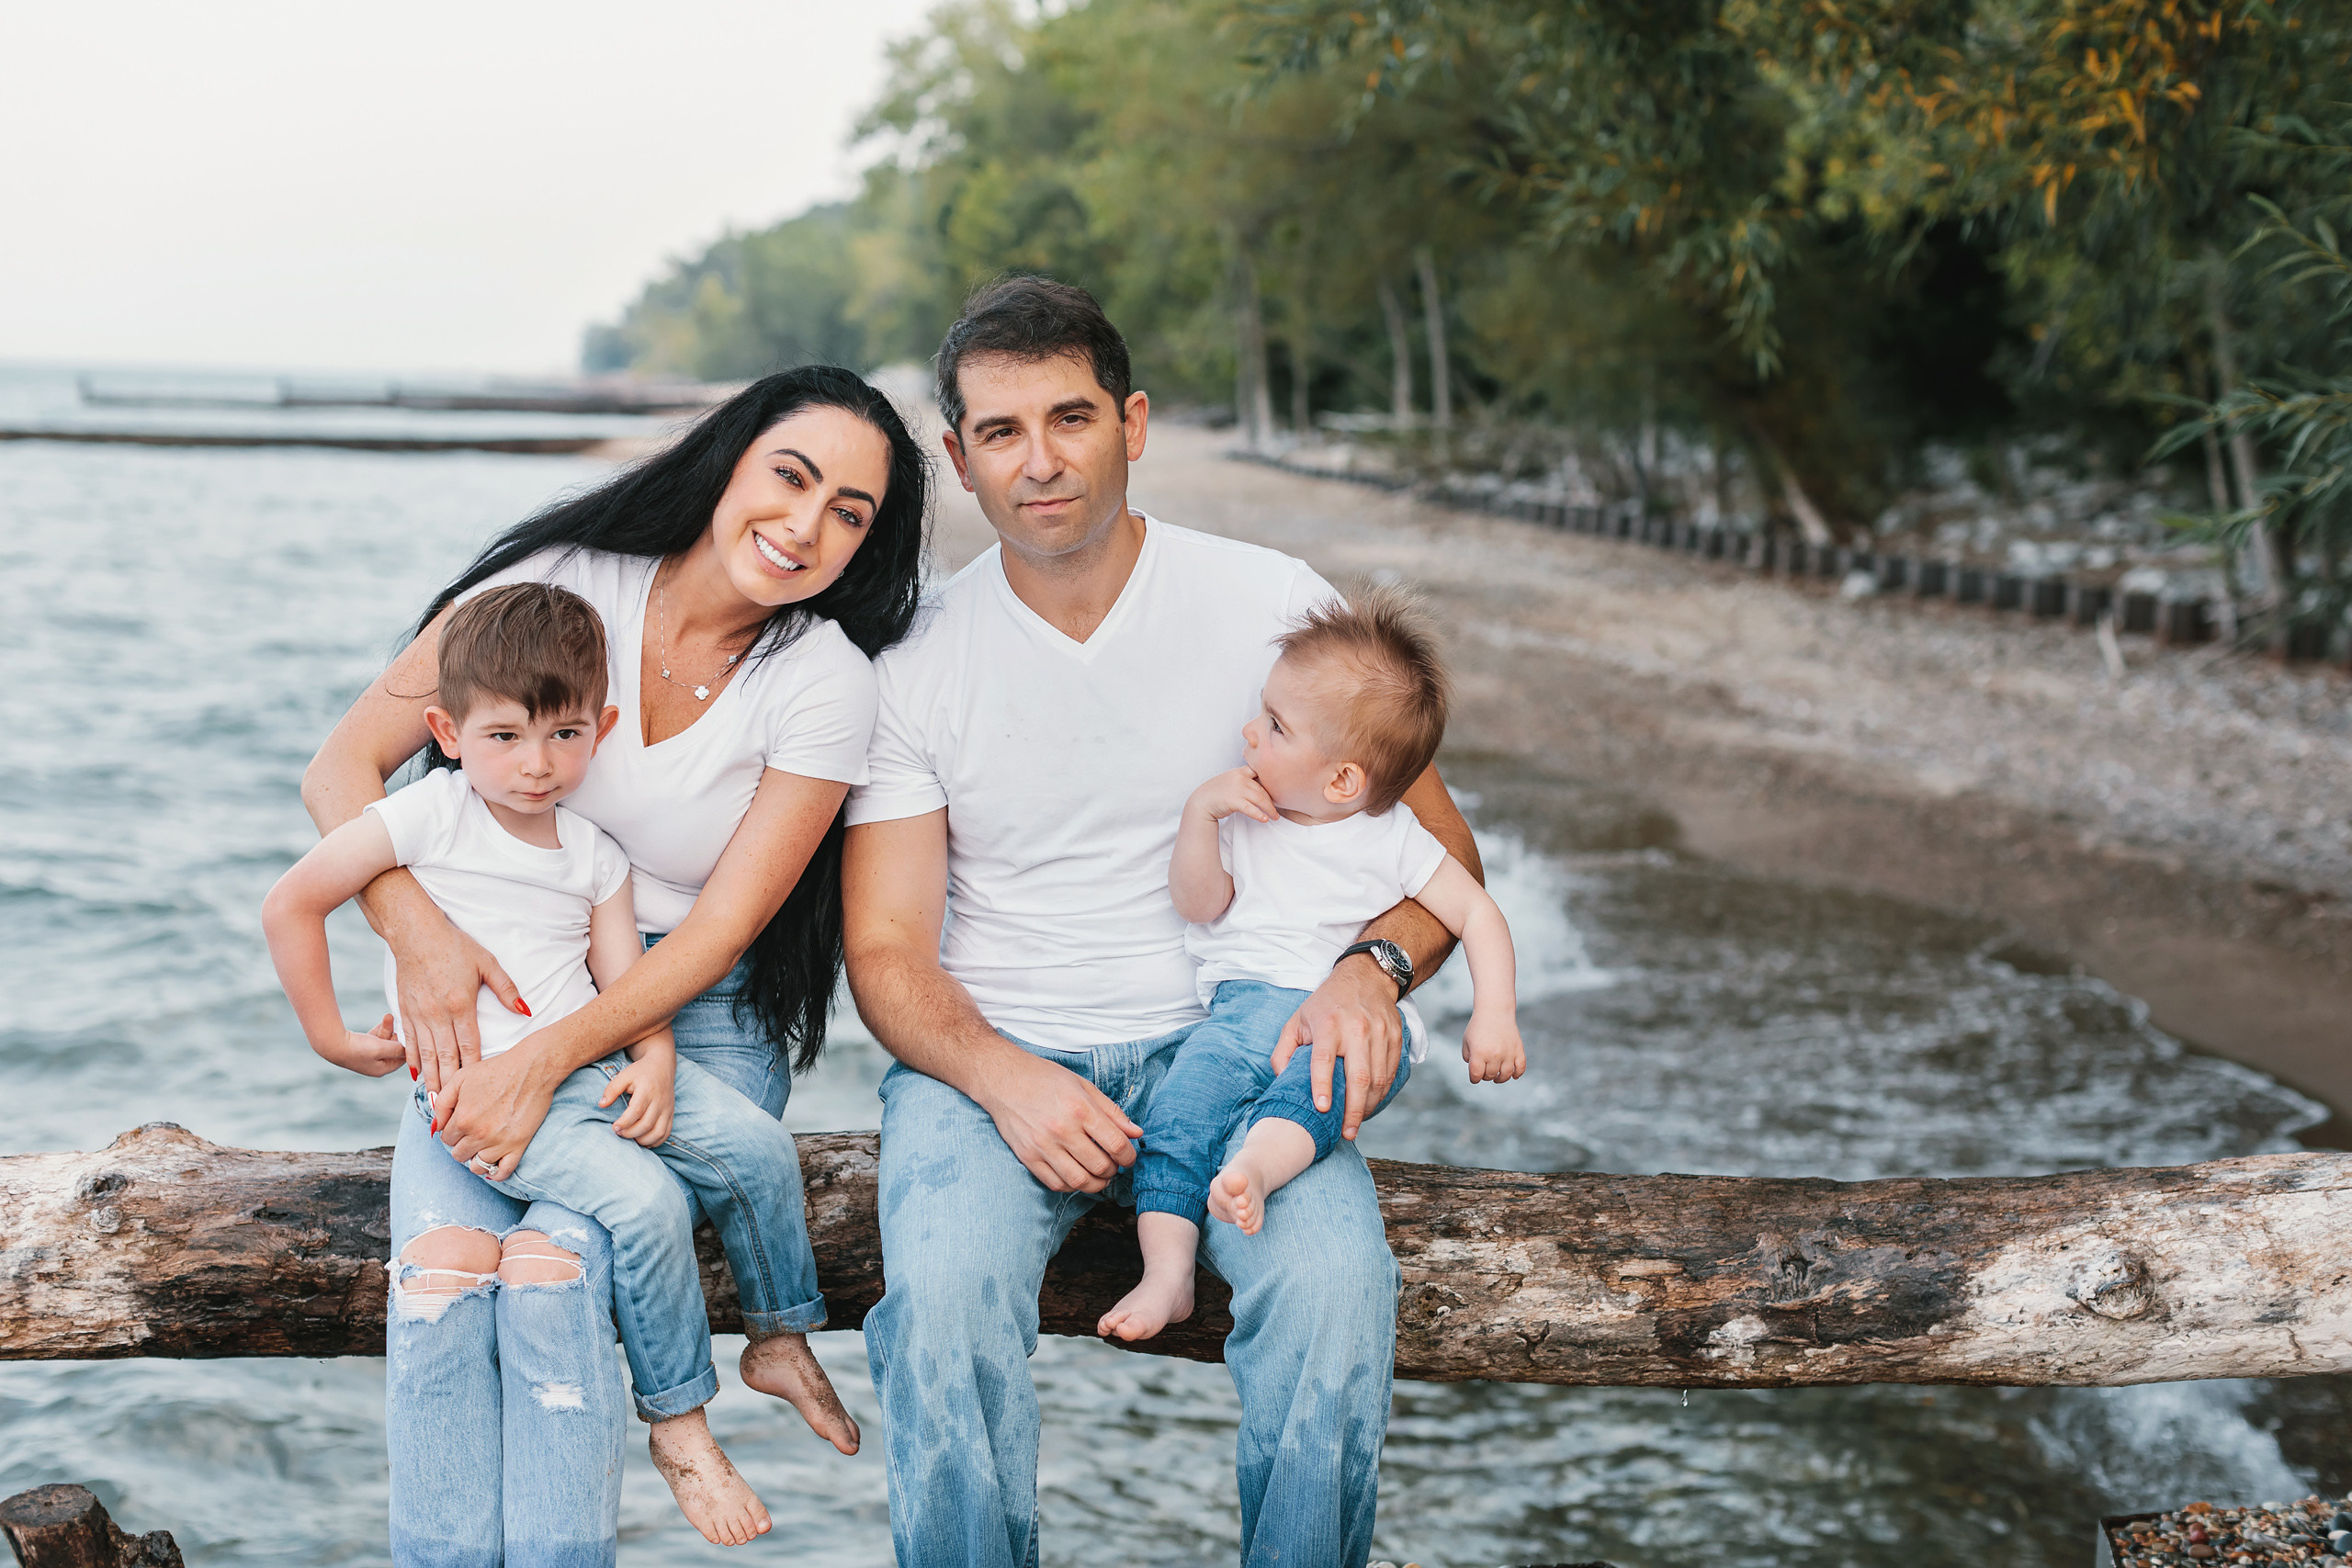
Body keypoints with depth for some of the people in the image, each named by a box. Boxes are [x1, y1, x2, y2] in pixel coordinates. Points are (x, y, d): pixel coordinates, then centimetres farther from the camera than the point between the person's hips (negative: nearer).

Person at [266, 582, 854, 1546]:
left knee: (757, 1144, -9)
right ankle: (676, 1423, -9)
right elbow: (290, 903, -7)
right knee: (645, 1197, -26)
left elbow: (629, 983, 5)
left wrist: (654, 1064, -16)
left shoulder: (595, 854, 9)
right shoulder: (432, 815, -7)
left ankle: (779, 1342, 13)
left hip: (593, 1066, 6)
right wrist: (332, 1039, -3)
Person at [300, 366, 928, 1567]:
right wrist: (420, 935, -20)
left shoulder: (823, 680, -8)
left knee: (554, 1261, -27)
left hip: (696, 1021, -1)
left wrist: (549, 1062, -22)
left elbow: (720, 931, -11)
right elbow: (342, 771, -4)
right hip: (498, 991, 1)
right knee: (442, 1256, -25)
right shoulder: (563, 581, -6)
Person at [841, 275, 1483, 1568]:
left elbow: (1437, 847, 4)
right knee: (942, 1290, -30)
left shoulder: (1273, 604, 0)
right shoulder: (913, 661, 1)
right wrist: (1003, 1079, -19)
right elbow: (886, 951, 1)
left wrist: (1370, 969, -18)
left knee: (1336, 1279, -29)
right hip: (987, 1056, 0)